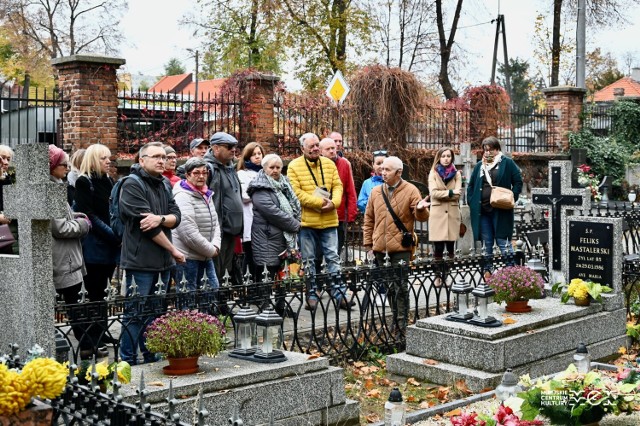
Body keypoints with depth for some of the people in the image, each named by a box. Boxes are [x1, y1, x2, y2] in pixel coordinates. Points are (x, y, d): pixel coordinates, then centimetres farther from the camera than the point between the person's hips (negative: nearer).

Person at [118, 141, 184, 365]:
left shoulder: (165, 184, 15)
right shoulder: (132, 185, -9)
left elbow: (176, 216, 5)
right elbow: (145, 223, -16)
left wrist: (160, 218, -20)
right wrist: (173, 250, -10)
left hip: (162, 261, 8)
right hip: (141, 260, -7)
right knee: (136, 314, -3)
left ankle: (152, 358, 24)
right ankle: (128, 362, 5)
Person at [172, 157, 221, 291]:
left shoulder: (207, 195, 12)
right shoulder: (183, 197, -17)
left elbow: (215, 224, 14)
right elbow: (190, 234, -24)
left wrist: (215, 246, -5)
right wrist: (212, 251, -14)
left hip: (206, 256, 9)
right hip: (187, 257, -9)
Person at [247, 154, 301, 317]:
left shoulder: (284, 185, 17)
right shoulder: (260, 190, -10)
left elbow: (295, 207, 23)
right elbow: (272, 212, -19)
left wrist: (295, 223, 4)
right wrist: (295, 225, -10)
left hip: (285, 239, 8)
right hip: (269, 240, -8)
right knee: (271, 275, -5)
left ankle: (281, 305, 21)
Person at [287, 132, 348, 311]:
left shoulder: (329, 164, 8)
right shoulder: (294, 167, -4)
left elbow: (337, 186, 5)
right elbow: (296, 192, -12)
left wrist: (333, 202, -15)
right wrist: (320, 202, -17)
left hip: (329, 221, 3)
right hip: (306, 221, -2)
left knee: (333, 257, 5)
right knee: (308, 260, 7)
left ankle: (340, 294, 9)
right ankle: (311, 295, 16)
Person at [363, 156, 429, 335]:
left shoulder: (410, 190, -2)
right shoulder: (376, 192, 10)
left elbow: (422, 217, -4)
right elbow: (369, 219, 14)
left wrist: (420, 209, -27)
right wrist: (368, 244, 10)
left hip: (401, 248, -4)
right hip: (380, 249, 4)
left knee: (400, 287, -3)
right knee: (388, 286, 12)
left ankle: (401, 326, 3)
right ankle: (394, 320, 23)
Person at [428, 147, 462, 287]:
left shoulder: (456, 174, 10)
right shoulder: (433, 173, 6)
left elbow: (457, 194, -4)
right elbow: (433, 192, -9)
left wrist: (441, 194, -10)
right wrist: (450, 192, -13)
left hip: (452, 213, 2)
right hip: (437, 214, -1)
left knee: (450, 247, 2)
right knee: (438, 248, -4)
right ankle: (438, 275, 2)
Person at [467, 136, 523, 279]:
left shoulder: (507, 163, 0)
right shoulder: (479, 166, 13)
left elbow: (518, 182, -2)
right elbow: (471, 185, 20)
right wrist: (471, 202, 8)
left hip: (500, 210, -5)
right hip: (482, 210, 5)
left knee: (503, 240, -5)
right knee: (486, 243, 10)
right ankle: (487, 271, 18)